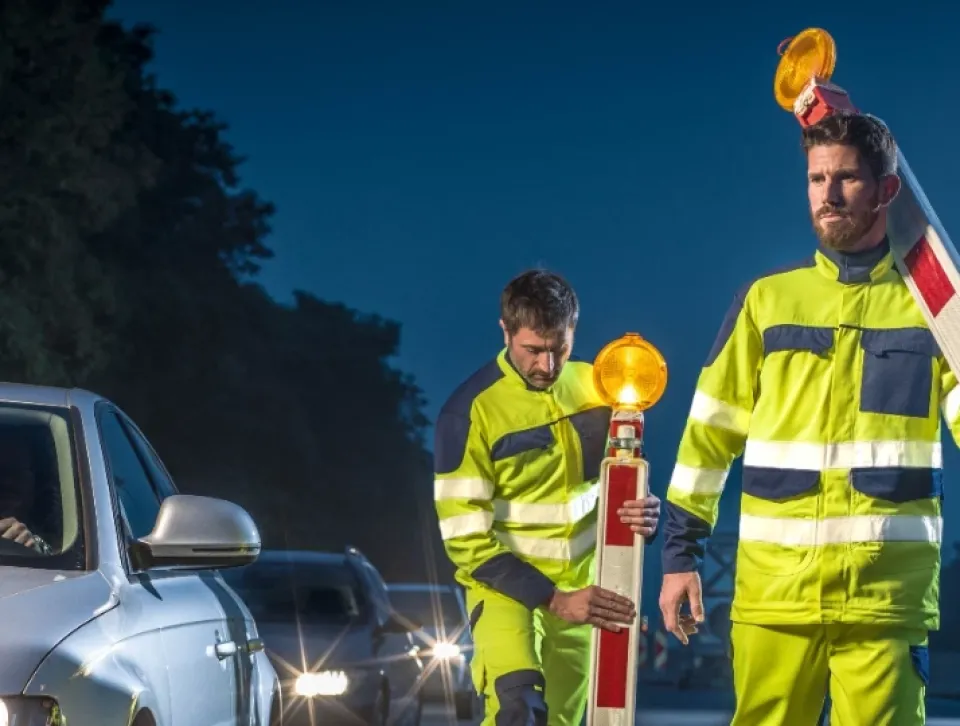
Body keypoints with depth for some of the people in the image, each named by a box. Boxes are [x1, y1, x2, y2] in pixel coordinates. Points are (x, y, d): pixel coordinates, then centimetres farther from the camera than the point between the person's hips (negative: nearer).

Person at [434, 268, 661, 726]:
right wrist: (553, 599, -25)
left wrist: (643, 515, -17)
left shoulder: (595, 387, -3)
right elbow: (465, 539, -17)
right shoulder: (470, 411, -17)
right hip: (505, 584, -5)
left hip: (581, 586, 5)